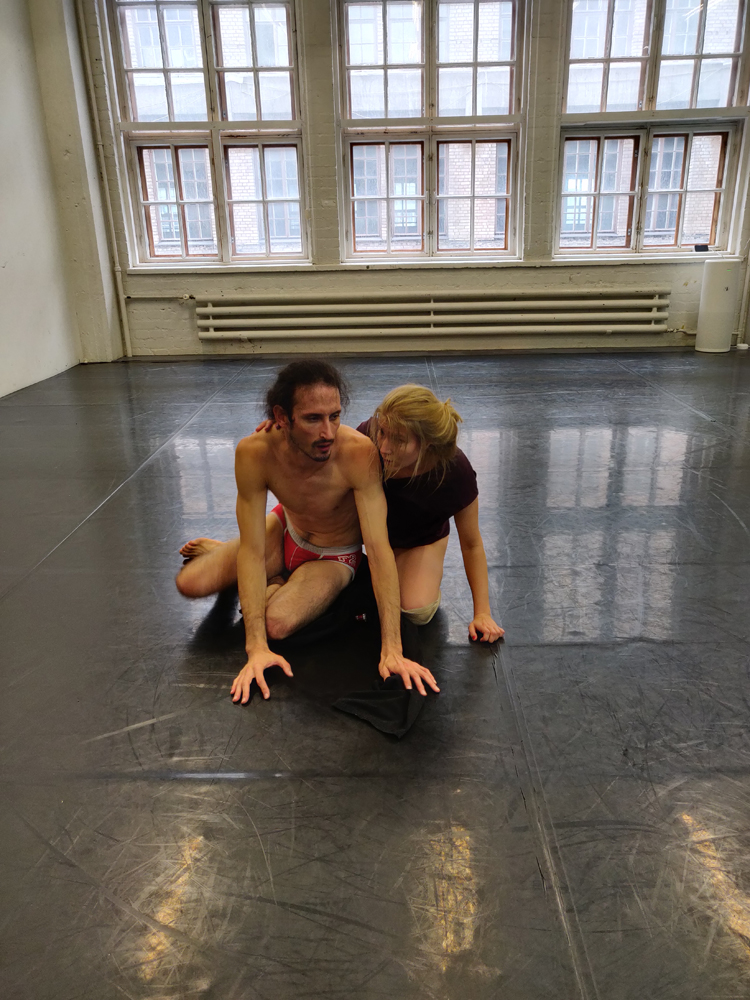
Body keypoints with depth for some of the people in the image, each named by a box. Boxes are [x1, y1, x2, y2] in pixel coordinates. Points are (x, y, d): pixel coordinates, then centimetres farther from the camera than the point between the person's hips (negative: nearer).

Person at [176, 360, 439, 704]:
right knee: (189, 583, -11)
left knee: (278, 624, -28)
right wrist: (255, 649, -35)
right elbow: (252, 550, -29)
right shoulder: (254, 453, -31)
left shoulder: (358, 453, -38)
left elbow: (379, 549, -38)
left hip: (333, 557, -2)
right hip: (285, 530, 2)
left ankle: (276, 582, 7)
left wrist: (391, 650, -43)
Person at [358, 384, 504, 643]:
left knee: (417, 610, -26)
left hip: (421, 541, -2)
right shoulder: (367, 436, -34)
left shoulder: (455, 471, -33)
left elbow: (471, 543, -18)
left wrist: (482, 612, -14)